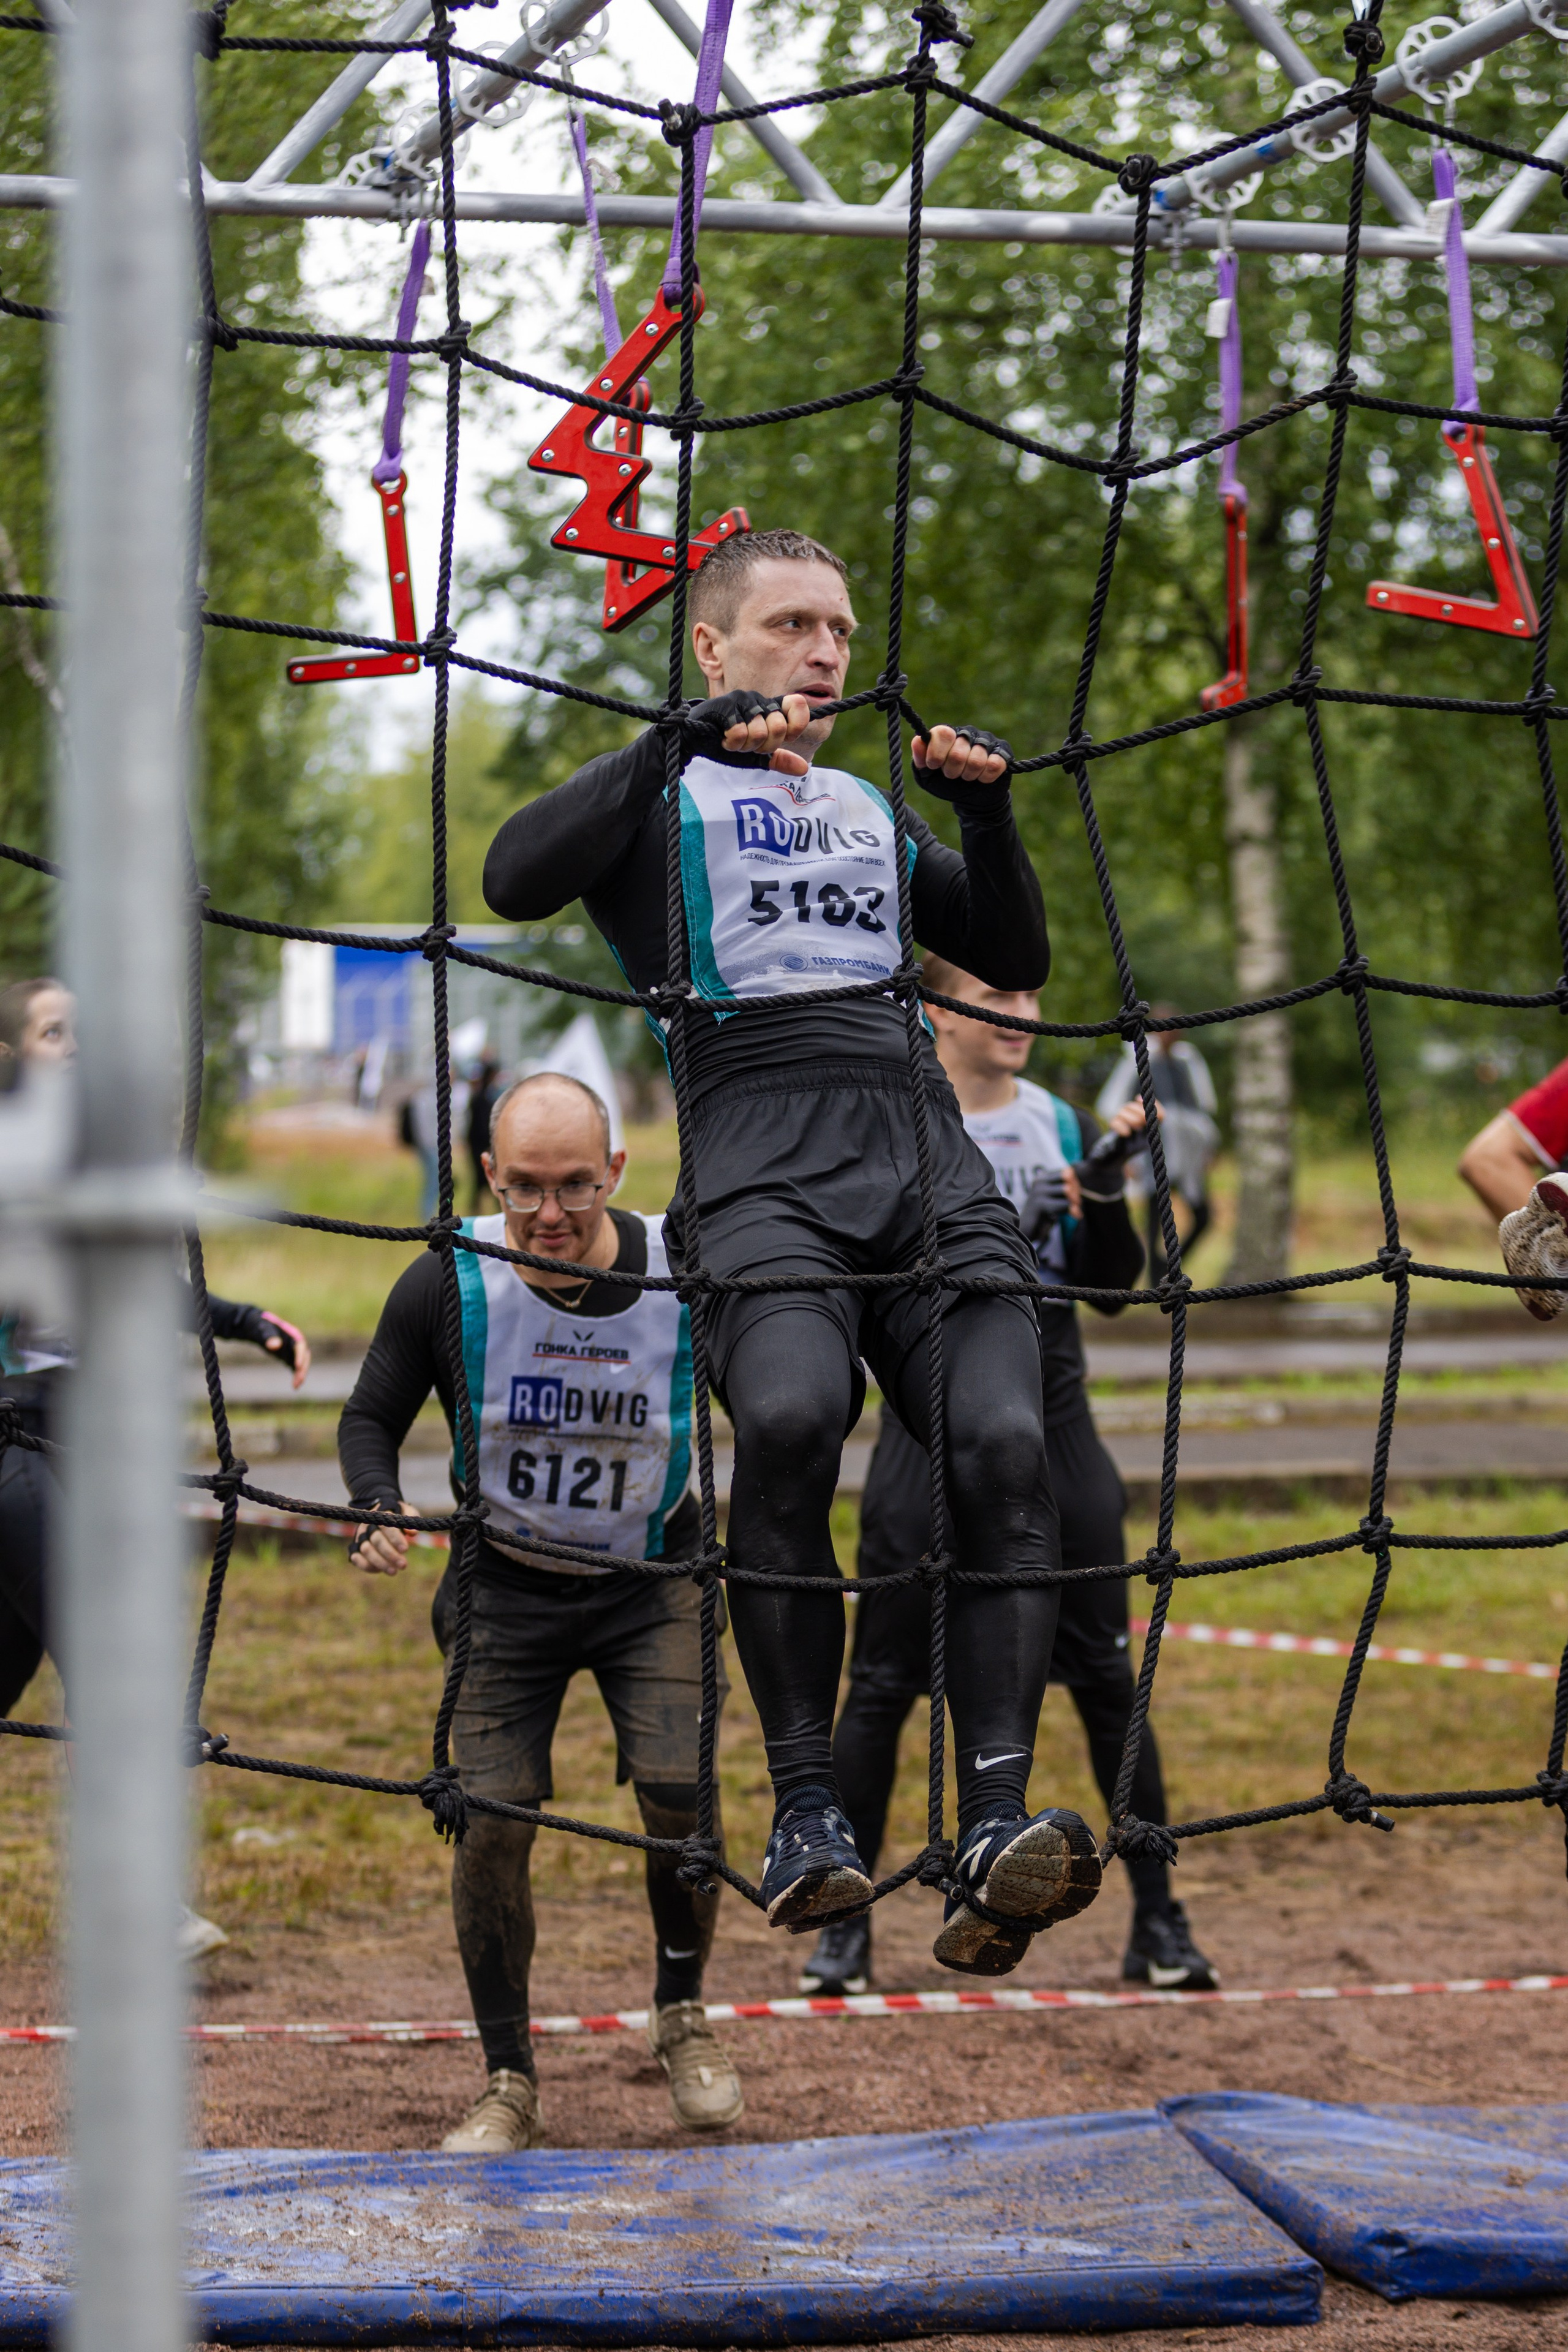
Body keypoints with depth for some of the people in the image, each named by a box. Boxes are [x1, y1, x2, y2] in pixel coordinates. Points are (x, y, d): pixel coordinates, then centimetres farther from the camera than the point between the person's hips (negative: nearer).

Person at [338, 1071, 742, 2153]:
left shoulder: (683, 1273, -16)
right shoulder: (450, 1284, -16)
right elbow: (372, 1418, -1)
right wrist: (379, 1512, -20)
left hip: (652, 1583, 0)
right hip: (506, 1586, 0)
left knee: (677, 1793, -18)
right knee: (494, 1820, -11)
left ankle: (684, 2019, 11)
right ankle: (509, 2083, 7)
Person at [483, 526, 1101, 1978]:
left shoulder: (870, 811, 31)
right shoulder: (661, 796, 15)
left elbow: (1016, 960, 30)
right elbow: (515, 881, -6)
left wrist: (987, 810, 15)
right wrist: (687, 738, -10)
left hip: (930, 1165, 5)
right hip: (759, 1170, -5)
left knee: (1004, 1446, -20)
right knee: (788, 1418, -33)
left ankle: (993, 1831, -26)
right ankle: (805, 1809, -24)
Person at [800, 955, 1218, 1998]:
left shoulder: (1058, 1122, 8)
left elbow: (1109, 1287, 7)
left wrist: (1106, 1190, -10)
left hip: (1054, 1425, 3)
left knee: (1109, 1676, 3)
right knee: (884, 1683, 0)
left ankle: (1158, 1919, 11)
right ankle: (846, 1921, 11)